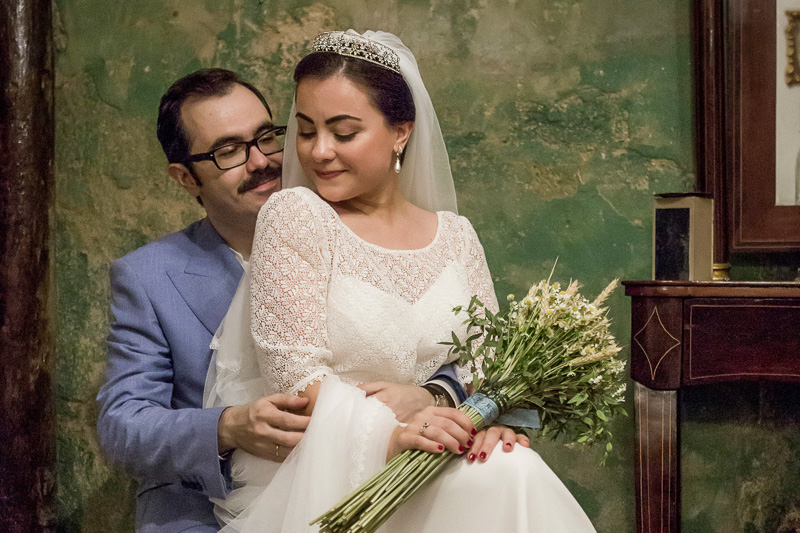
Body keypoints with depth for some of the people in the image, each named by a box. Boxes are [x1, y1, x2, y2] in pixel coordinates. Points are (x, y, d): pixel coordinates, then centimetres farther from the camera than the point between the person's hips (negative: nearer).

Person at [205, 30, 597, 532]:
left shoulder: (455, 235, 12)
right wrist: (389, 434, -27)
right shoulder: (294, 217, -3)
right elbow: (294, 374, -11)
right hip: (314, 480, -5)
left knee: (512, 469, -26)